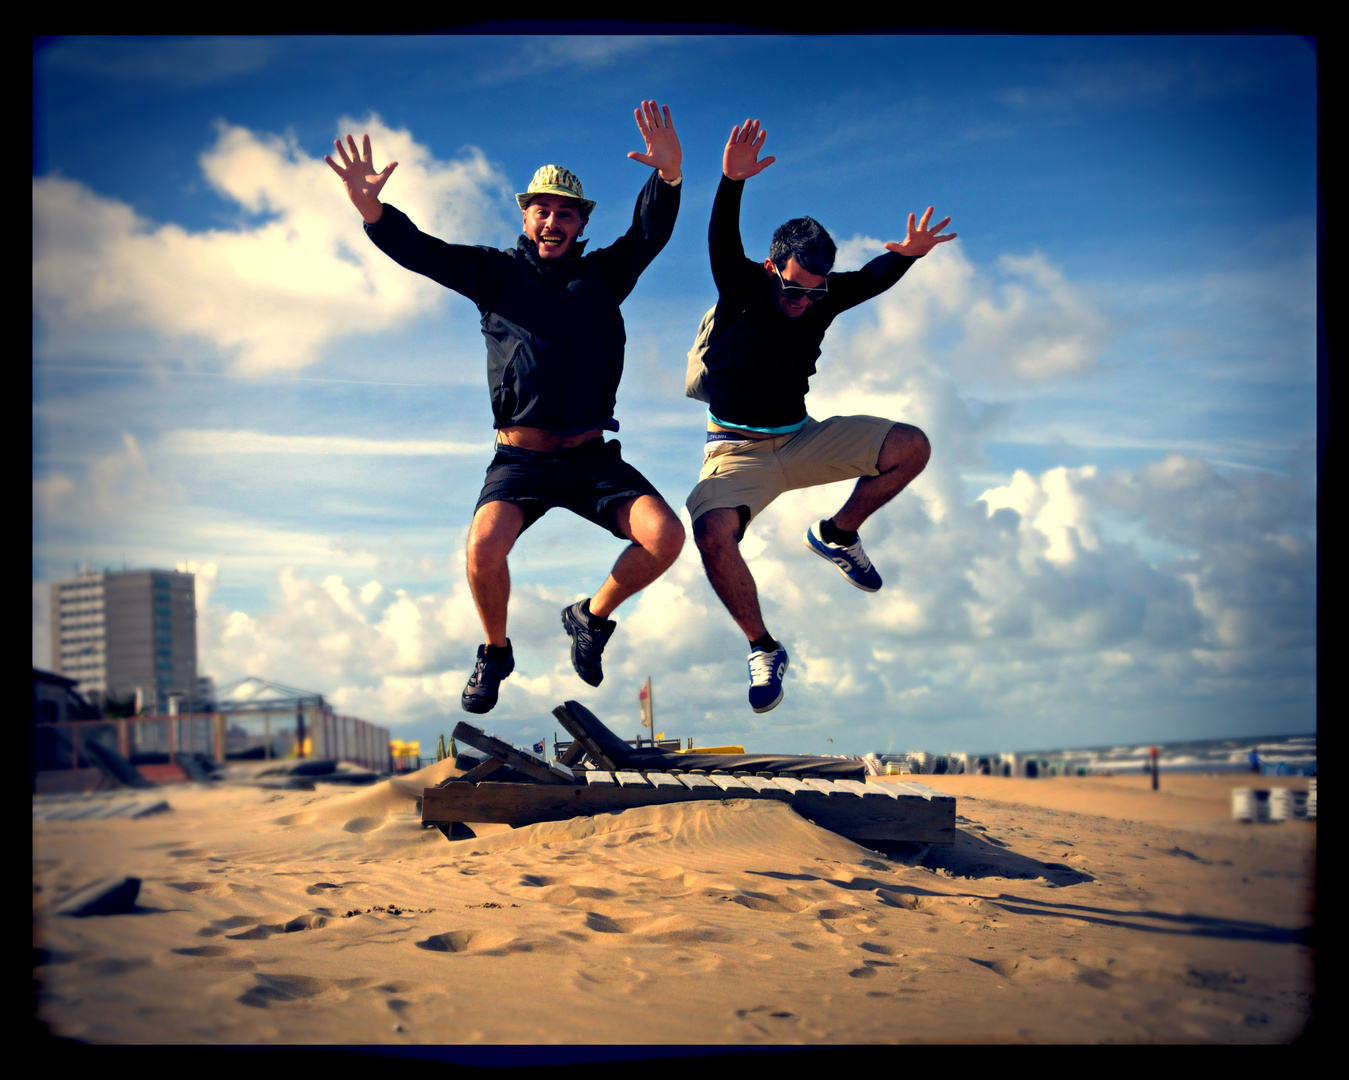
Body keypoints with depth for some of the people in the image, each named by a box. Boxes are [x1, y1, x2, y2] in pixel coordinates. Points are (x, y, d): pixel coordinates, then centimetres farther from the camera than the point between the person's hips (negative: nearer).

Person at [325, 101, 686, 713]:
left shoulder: (604, 274, 12)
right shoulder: (496, 273, 9)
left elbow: (651, 232, -4)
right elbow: (420, 251, -3)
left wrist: (668, 175, -25)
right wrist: (371, 209, -23)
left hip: (592, 457, 2)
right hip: (520, 457, -2)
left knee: (665, 536, -21)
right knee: (484, 547, -29)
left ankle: (592, 617, 10)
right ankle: (495, 651, 3)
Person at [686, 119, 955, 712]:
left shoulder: (824, 297, -1)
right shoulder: (743, 287, -14)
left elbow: (873, 279, -12)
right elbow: (722, 242, -31)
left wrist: (907, 254, -36)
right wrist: (732, 183, -50)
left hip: (802, 440, 4)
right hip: (737, 451, -4)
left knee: (911, 447, -10)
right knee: (712, 536, -34)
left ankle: (836, 535, 14)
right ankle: (763, 649, -9)